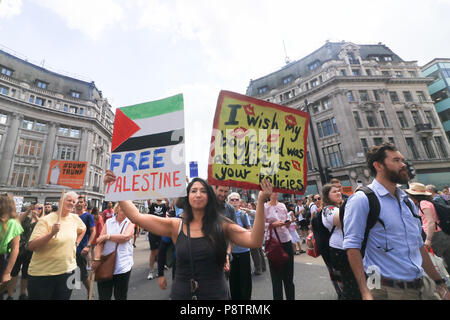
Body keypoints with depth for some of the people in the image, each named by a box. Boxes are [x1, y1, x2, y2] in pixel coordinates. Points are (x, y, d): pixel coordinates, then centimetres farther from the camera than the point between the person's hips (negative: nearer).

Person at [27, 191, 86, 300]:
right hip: (42, 274, -4)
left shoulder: (75, 218, 2)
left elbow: (83, 229, 22)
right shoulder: (46, 220, -13)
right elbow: (31, 246, -18)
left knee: (63, 297, 14)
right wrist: (52, 233, -30)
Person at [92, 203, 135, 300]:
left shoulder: (130, 222, -2)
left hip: (123, 266, -1)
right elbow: (100, 241, -4)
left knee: (121, 296, 15)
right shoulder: (108, 222, 3)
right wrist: (97, 259, -14)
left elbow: (126, 237, -18)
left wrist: (107, 236, -13)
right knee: (103, 296, 12)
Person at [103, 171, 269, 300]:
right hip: (181, 293, 1)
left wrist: (260, 201, -28)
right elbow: (136, 216, -8)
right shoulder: (176, 226, -5)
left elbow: (254, 241, -20)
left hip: (215, 293, -1)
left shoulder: (221, 225, -8)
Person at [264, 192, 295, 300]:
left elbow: (287, 221, 16)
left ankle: (290, 297, 30)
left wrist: (288, 223, -5)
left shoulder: (282, 206, 9)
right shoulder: (264, 207, -5)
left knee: (288, 272, 13)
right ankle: (278, 297, 23)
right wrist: (273, 224, -20)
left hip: (286, 240, 4)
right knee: (276, 275, 6)